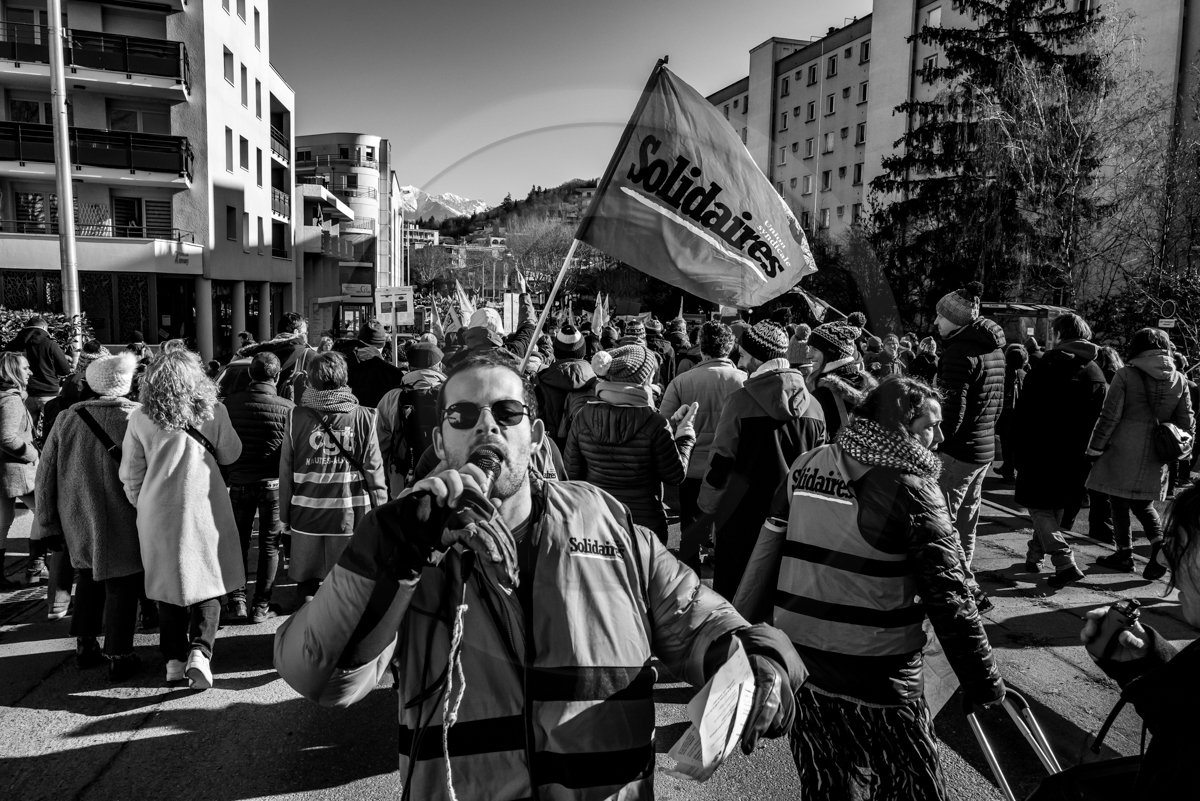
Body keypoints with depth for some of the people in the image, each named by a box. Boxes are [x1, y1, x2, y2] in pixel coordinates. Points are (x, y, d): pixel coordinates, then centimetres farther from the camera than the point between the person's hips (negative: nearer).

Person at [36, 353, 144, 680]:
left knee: (89, 576, 23)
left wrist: (48, 520, 12)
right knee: (121, 584, 6)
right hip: (121, 522, -5)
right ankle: (118, 657, 12)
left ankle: (85, 645, 32)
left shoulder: (68, 417, 0)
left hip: (77, 519, 5)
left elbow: (46, 472, 4)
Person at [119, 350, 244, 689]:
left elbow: (130, 474, 3)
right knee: (206, 582, 8)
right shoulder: (213, 412, -8)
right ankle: (200, 651, -7)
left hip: (159, 513, 2)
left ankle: (174, 658, 15)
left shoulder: (140, 419, -3)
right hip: (204, 509, -1)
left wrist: (141, 506, 17)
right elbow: (230, 455, 4)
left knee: (168, 583, 13)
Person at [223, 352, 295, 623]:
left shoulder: (230, 403, -4)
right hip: (273, 483, -2)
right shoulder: (287, 408, -13)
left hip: (239, 481, 2)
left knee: (238, 541, 17)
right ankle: (262, 606, 13)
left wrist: (229, 474, 16)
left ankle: (237, 601, 17)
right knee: (269, 544, 9)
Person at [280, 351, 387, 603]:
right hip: (349, 515, -1)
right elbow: (374, 469, -4)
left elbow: (286, 470, 3)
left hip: (306, 514, 1)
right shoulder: (364, 417, -5)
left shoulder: (297, 417, -2)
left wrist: (285, 513, 12)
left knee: (307, 583, 13)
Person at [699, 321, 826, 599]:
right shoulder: (813, 406, -1)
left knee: (731, 597, 9)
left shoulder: (741, 400, -15)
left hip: (743, 518, -4)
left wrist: (708, 505, 0)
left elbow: (721, 461, -12)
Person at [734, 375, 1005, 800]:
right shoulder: (911, 488, -13)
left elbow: (765, 557, 4)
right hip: (878, 680, -5)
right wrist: (984, 684, -2)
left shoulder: (805, 467, 1)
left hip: (799, 664, 5)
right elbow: (948, 597, -11)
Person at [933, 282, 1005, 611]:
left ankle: (969, 591, 0)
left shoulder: (960, 352, -17)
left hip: (957, 449, -10)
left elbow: (952, 411, -22)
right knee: (965, 521, 18)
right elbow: (997, 404, 19)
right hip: (984, 446, 10)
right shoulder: (994, 349, 13)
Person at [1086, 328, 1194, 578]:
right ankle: (1160, 542, -6)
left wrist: (1095, 448, -1)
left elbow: (1110, 416, -9)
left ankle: (1124, 553, 13)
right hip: (1156, 457, 5)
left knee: (1119, 502, 8)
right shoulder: (1178, 379, 4)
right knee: (1144, 504, 18)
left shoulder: (1126, 374, -9)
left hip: (1123, 453, -4)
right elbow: (1187, 421, 9)